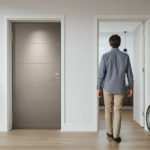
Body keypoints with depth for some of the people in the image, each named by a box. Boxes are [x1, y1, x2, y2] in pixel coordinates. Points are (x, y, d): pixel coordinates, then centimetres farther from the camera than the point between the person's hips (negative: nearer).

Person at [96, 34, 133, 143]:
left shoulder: (105, 56, -9)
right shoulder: (125, 56, -3)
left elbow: (101, 74, -10)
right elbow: (129, 74, 0)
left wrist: (98, 88, -1)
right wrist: (131, 88, 11)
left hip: (108, 88, -1)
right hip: (120, 89, 1)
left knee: (108, 110, 14)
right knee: (118, 111, 9)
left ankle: (110, 132, 26)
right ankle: (116, 136, 10)